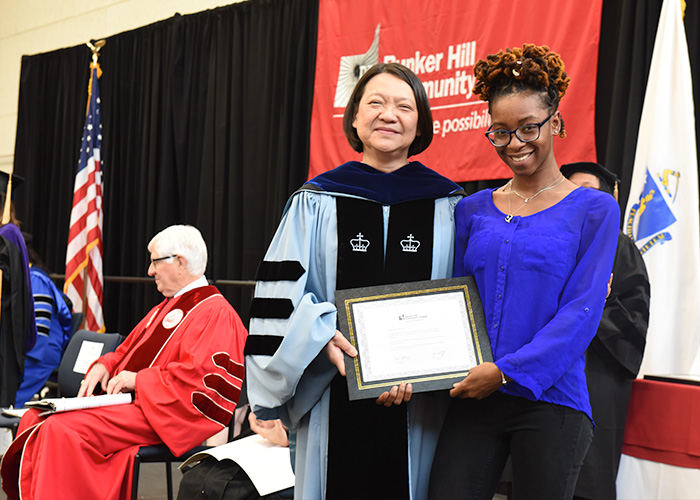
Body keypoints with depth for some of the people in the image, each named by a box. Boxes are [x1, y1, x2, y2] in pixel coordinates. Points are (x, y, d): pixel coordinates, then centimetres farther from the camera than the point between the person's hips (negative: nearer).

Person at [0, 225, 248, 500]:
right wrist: (104, 365, 5)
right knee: (34, 420, -4)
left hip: (157, 417, -10)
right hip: (128, 403, 10)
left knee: (62, 428, -26)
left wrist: (138, 380, -16)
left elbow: (202, 378, -20)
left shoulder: (216, 313, -9)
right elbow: (128, 351, 27)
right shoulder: (168, 307, 23)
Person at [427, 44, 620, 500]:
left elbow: (581, 313, -8)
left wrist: (508, 371, -16)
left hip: (550, 399, -3)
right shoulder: (473, 211, 11)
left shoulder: (593, 210, 0)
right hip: (474, 397, 3)